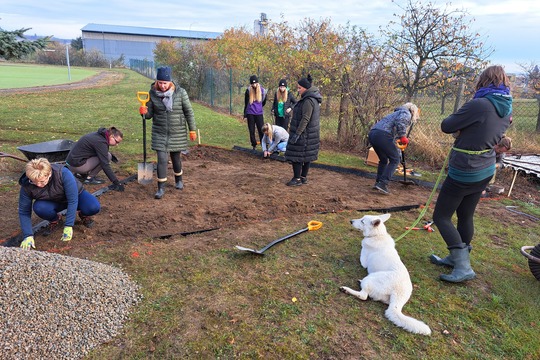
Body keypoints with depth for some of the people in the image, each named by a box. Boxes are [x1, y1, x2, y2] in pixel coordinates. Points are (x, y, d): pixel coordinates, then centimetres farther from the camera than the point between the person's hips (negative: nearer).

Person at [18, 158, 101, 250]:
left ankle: (84, 215, 5)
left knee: (94, 207, -33)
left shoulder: (63, 173, -36)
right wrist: (28, 236, -26)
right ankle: (55, 220, 1)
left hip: (75, 195, -2)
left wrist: (68, 226, -33)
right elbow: (23, 212, -16)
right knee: (38, 207, -33)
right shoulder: (26, 186, -25)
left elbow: (73, 201, -32)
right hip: (54, 203, 2)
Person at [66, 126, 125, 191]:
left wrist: (111, 155, 7)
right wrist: (116, 182, -22)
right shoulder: (100, 142, -21)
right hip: (76, 165, -9)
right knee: (107, 156, -13)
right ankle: (89, 178, -6)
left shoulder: (99, 135, 6)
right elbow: (105, 165, -24)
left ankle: (82, 173, 14)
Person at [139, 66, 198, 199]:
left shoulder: (180, 93, -11)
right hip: (160, 132, 1)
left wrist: (192, 129, -3)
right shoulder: (153, 93, -5)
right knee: (162, 159, -5)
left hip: (177, 132, -1)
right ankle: (161, 188, 7)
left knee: (175, 157, 12)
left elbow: (189, 112, -3)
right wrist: (144, 112, -22)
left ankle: (179, 180, 40)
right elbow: (150, 113, 1)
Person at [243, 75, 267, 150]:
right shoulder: (248, 91, -3)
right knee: (251, 131, 5)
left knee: (261, 130, -4)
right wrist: (245, 115, 3)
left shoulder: (262, 90, -2)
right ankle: (254, 146, 15)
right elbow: (246, 103, 3)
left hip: (259, 113, 0)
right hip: (250, 114, 0)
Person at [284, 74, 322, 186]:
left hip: (304, 134, -10)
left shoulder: (308, 101, -20)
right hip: (310, 133, 10)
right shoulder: (313, 99, 12)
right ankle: (303, 177, 21)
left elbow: (305, 119, -25)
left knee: (296, 155, -3)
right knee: (306, 156, 14)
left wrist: (297, 134, -24)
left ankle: (297, 179, 3)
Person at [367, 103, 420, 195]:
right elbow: (400, 123, -16)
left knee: (383, 160, 24)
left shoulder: (397, 113, 37)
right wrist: (403, 137, -9)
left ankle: (378, 182, 21)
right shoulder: (406, 114, 10)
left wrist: (398, 151, 43)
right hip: (383, 135, -9)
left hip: (372, 134, 9)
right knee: (395, 160, 3)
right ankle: (383, 184, -6)